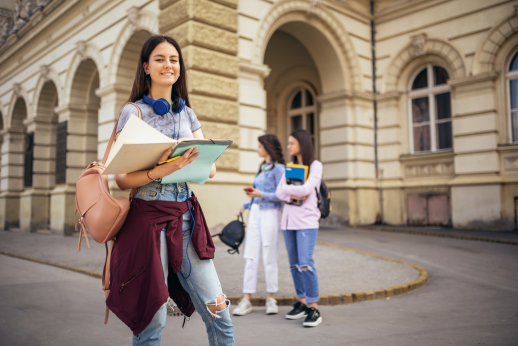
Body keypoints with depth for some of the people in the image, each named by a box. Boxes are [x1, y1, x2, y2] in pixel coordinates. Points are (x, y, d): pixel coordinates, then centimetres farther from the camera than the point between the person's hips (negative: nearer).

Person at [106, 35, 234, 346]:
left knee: (219, 314, 3)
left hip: (186, 218, 5)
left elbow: (210, 168, 9)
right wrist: (160, 171, -24)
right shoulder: (133, 112, -1)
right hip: (148, 218, -4)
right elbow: (122, 178, -6)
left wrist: (197, 162, -13)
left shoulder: (188, 114, 13)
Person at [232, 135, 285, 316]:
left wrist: (261, 194, -20)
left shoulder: (278, 168, -6)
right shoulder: (262, 168, 18)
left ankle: (271, 298, 13)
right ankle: (246, 299, 6)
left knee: (269, 258, 0)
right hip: (255, 213, 8)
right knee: (251, 257, 4)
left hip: (270, 214, -7)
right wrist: (246, 205, 24)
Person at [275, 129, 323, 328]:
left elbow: (306, 189, -14)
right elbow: (279, 192, 8)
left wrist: (287, 189, -1)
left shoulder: (315, 166, 1)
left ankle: (314, 309, -7)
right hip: (289, 220, 6)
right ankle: (302, 303, 18)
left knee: (305, 264, -13)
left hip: (306, 220, -6)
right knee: (294, 264, 7)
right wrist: (293, 195, -10)